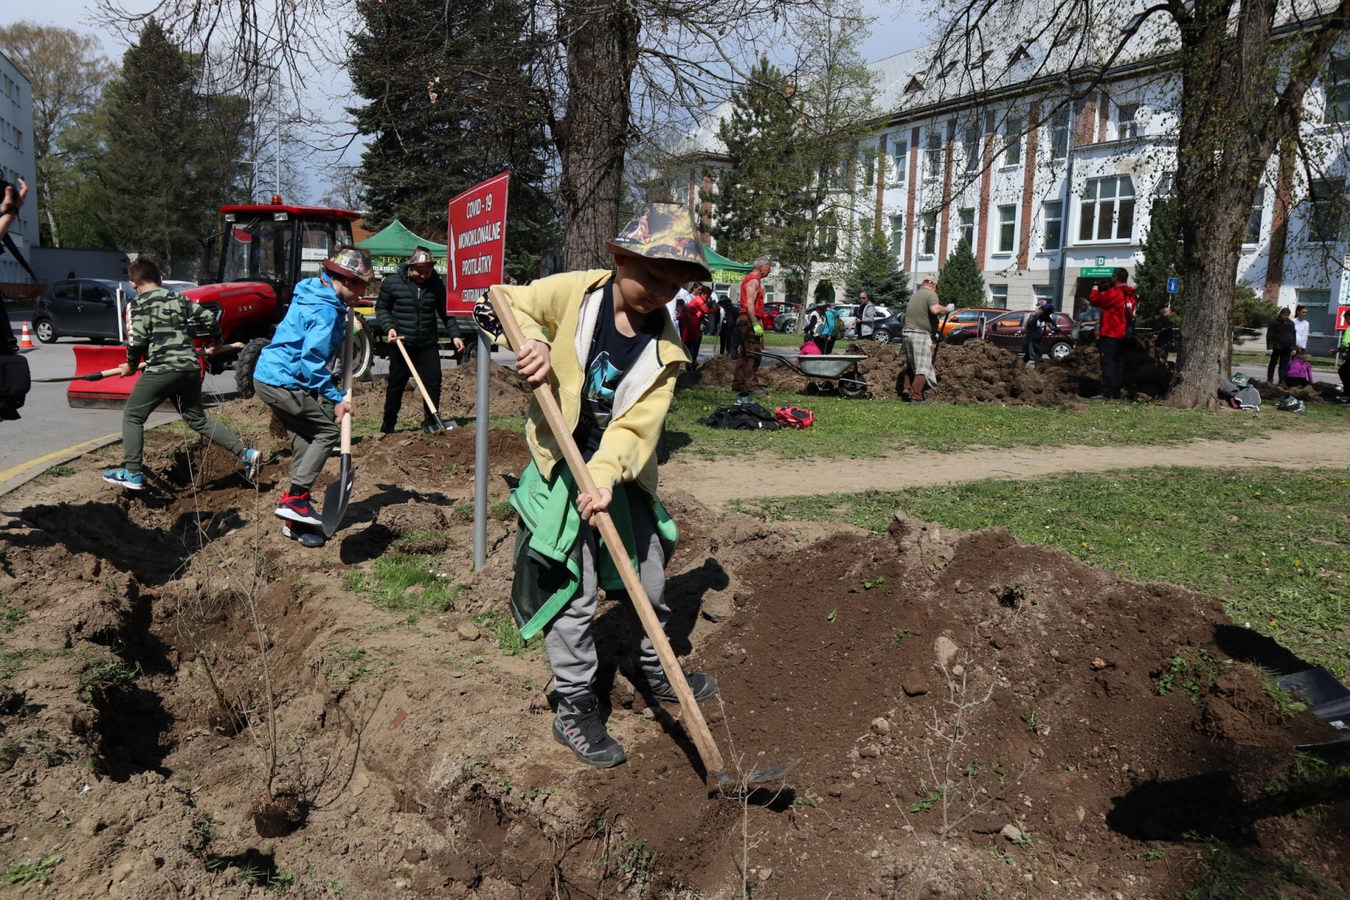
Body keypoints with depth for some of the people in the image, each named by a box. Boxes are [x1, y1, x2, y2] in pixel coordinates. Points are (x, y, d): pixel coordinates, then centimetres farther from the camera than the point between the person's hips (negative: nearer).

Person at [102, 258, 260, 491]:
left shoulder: (141, 304, -1)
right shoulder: (178, 298, 15)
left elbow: (138, 339, -9)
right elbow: (209, 318, 11)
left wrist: (131, 364, 7)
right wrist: (216, 341, 30)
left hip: (161, 369, -6)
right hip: (191, 368, 6)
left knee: (132, 416, 8)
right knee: (197, 419, 16)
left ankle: (132, 474, 4)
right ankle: (245, 453, 5)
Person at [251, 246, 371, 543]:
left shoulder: (315, 295, 11)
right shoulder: (326, 311, -20)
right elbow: (312, 361, -25)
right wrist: (336, 398, -22)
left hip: (268, 375, 10)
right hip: (284, 382, -10)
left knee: (304, 440, 12)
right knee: (328, 430, -3)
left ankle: (296, 520, 18)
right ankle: (295, 498, -4)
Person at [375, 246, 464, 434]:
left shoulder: (437, 284, 2)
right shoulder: (393, 282, -7)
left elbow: (445, 312, 11)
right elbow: (381, 308, 3)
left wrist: (455, 335, 2)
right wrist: (388, 328, -14)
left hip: (428, 345, 2)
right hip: (401, 344, -2)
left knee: (433, 382, -3)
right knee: (396, 384, 7)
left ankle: (430, 422, 12)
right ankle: (388, 425, 19)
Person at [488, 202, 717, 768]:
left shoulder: (663, 346, -8)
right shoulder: (573, 292, -13)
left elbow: (636, 425, -16)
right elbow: (510, 302, 2)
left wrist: (606, 477, -31)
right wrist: (533, 341, -19)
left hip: (623, 472, 4)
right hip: (562, 467, -3)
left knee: (649, 582, 16)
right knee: (575, 594, -3)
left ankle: (652, 671, 43)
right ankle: (575, 708, 15)